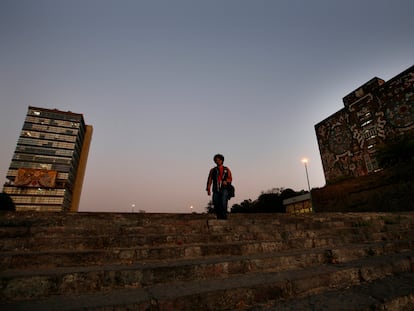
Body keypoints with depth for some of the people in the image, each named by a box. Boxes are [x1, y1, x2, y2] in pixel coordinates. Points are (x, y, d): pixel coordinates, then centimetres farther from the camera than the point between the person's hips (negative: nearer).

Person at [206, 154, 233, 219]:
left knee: (223, 204, -16)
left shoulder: (226, 169, 16)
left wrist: (226, 181, -18)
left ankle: (224, 218, -9)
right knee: (216, 205, -3)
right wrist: (208, 189, -4)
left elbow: (230, 178, 5)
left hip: (224, 189, -1)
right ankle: (219, 218, 10)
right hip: (216, 190, 2)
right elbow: (209, 180, 9)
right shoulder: (213, 170, 18)